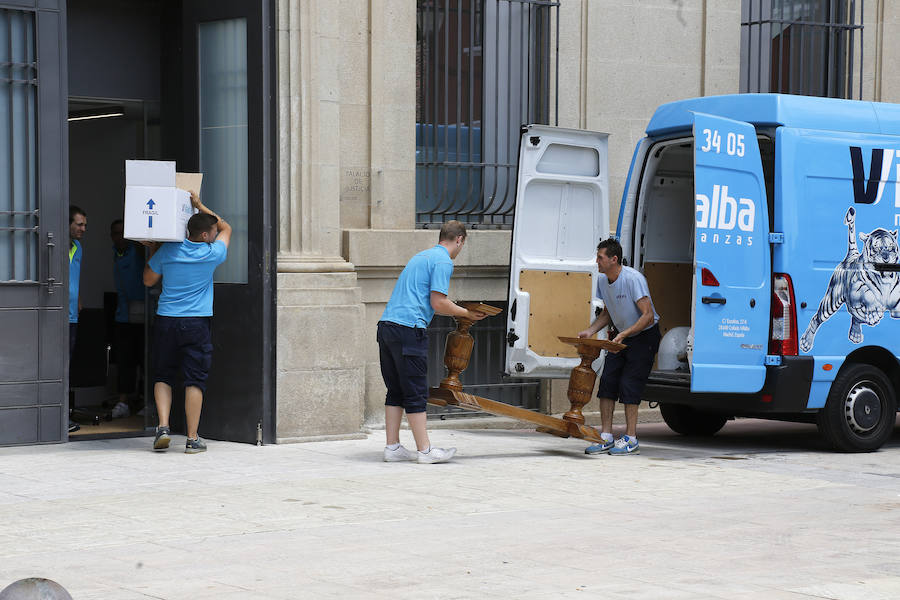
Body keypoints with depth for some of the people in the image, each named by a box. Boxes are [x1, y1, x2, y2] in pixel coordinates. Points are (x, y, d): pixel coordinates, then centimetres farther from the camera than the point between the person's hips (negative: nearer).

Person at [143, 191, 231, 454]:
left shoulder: (168, 250, 0)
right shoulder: (212, 254, -3)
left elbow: (148, 280, 12)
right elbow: (226, 228, 18)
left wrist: (152, 251, 23)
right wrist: (200, 206, 22)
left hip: (166, 321, 2)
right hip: (197, 323, -2)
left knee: (163, 376, 13)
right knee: (195, 380, 1)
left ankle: (163, 426, -3)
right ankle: (192, 439, 0)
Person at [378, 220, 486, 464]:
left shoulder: (422, 256, 23)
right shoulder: (443, 261, -5)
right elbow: (438, 302, -12)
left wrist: (454, 311, 29)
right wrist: (465, 313, 2)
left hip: (387, 325, 9)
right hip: (409, 329, -9)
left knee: (396, 391, 11)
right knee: (415, 392, -4)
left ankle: (392, 447, 11)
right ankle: (424, 450, 1)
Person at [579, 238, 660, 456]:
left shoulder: (633, 279, -25)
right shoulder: (603, 280, -1)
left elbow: (648, 316, -29)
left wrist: (623, 335, -36)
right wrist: (590, 331, -4)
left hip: (644, 336, -8)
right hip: (621, 336, 8)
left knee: (629, 385, -13)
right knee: (607, 382, -1)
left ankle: (631, 440, -6)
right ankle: (606, 438, 2)